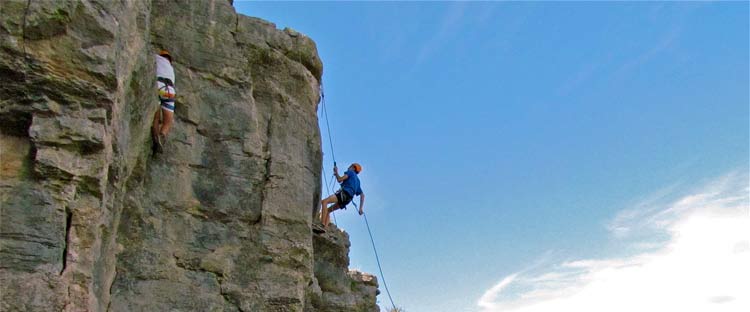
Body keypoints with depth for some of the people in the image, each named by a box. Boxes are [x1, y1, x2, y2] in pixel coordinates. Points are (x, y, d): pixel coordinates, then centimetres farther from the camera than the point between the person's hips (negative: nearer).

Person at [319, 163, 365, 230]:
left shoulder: (350, 172, 12)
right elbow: (362, 195, 26)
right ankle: (324, 228, -4)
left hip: (344, 193, -9)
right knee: (328, 210, 12)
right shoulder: (357, 180, 32)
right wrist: (361, 208, 24)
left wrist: (336, 172, 16)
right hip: (348, 198, 9)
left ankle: (322, 225, -32)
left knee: (324, 202, -19)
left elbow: (339, 180, -2)